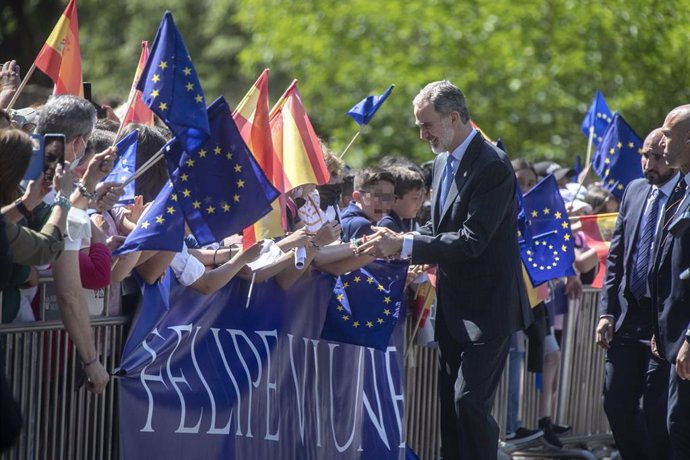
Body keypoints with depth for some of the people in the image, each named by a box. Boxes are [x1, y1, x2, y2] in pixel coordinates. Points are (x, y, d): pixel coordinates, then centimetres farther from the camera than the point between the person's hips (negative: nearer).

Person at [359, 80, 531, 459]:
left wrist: (405, 245, -25)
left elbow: (471, 240, -25)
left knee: (470, 402, -12)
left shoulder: (492, 167, -18)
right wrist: (396, 240, -2)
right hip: (453, 307, 9)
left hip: (487, 308, -9)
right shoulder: (443, 162, 11)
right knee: (449, 401, 12)